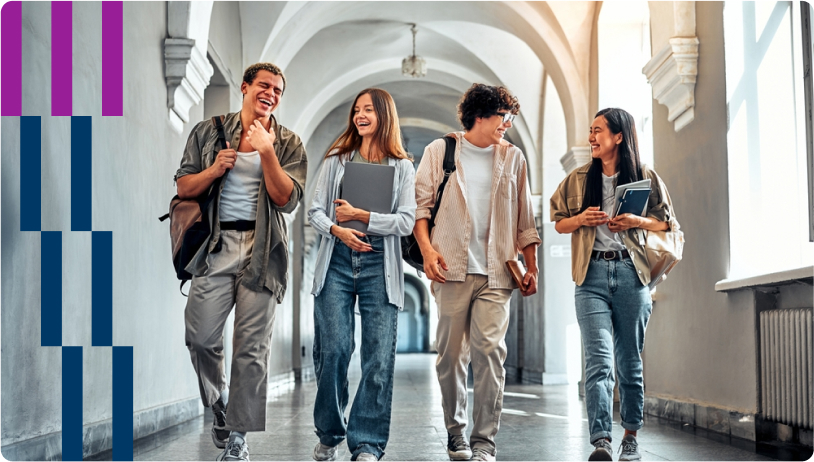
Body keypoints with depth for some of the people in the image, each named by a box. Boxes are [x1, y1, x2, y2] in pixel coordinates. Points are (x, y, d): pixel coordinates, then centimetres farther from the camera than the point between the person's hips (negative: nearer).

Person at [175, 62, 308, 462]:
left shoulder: (288, 144, 9)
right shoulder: (208, 132, 12)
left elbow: (287, 199, -4)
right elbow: (183, 187, 9)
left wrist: (266, 151, -13)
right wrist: (215, 169, -9)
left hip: (262, 252, -1)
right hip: (217, 246, 1)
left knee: (252, 347, -3)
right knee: (200, 336, -6)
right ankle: (219, 404, 23)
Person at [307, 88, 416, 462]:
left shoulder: (402, 167, 10)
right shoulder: (336, 161, 14)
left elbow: (407, 221, 0)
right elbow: (315, 210, 8)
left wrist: (362, 217, -9)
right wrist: (337, 230, -12)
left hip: (379, 267, -1)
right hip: (337, 264, 1)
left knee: (379, 357, -6)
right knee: (333, 349, -5)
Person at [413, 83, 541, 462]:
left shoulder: (513, 157, 15)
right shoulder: (439, 151, 8)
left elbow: (524, 218, 17)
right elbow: (419, 203, 6)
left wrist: (532, 267, 12)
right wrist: (427, 249, -8)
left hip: (496, 273, 1)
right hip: (452, 269, -1)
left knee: (490, 351, -10)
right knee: (451, 353, 2)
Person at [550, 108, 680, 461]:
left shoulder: (645, 177, 7)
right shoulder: (578, 179, 12)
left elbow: (667, 223, 11)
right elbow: (559, 223, 18)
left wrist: (637, 222, -7)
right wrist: (581, 219, -3)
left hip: (631, 273, 0)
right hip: (591, 276, 0)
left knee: (630, 360, 7)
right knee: (598, 358, -13)